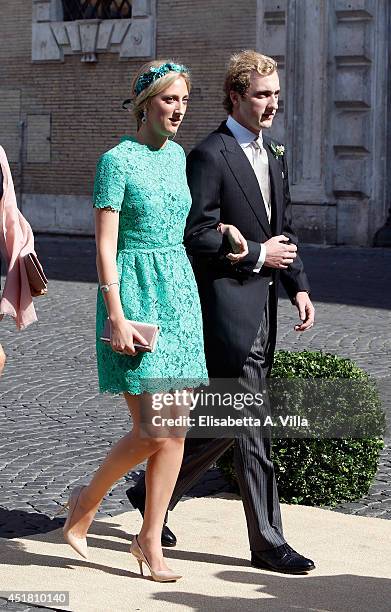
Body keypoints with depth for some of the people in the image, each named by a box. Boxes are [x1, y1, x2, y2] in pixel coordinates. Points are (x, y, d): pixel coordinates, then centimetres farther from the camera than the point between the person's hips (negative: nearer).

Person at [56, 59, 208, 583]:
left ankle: (150, 539, 13)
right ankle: (88, 499, 17)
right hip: (133, 293, -7)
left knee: (176, 429, 3)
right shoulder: (117, 160, -8)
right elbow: (105, 246, -12)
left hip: (179, 292, 7)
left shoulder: (178, 156, 12)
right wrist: (117, 317, -19)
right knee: (151, 431, -9)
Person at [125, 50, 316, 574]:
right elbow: (196, 235, -15)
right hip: (228, 305, -9)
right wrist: (256, 255, -12)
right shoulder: (210, 155, -10)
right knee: (251, 427, -3)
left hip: (262, 307, 9)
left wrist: (298, 285, 7)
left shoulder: (274, 155, 17)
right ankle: (268, 543, 6)